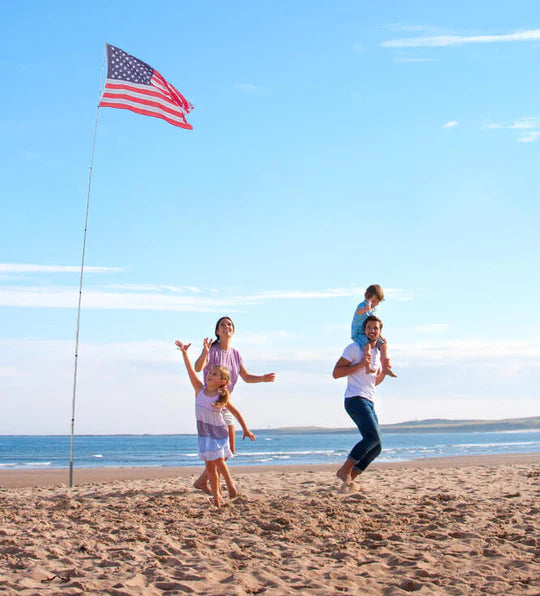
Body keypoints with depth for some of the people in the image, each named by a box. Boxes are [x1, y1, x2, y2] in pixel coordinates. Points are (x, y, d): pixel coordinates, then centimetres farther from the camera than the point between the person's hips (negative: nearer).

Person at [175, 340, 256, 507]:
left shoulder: (222, 397, -11)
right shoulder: (200, 389, -6)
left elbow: (235, 412, 0)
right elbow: (191, 371, -14)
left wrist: (245, 430, 4)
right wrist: (184, 353, -24)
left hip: (219, 432, -3)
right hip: (204, 433, 3)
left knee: (219, 461, -8)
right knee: (209, 466, 5)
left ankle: (230, 483, 17)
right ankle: (216, 495, 15)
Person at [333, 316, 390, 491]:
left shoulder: (378, 353, 21)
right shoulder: (354, 348, -2)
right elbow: (336, 373, -9)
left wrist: (385, 371, 11)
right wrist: (360, 365, -15)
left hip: (369, 403, 9)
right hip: (355, 399, -8)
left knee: (376, 447, 4)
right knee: (373, 437, -24)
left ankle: (348, 479, 10)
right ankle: (345, 470, -13)